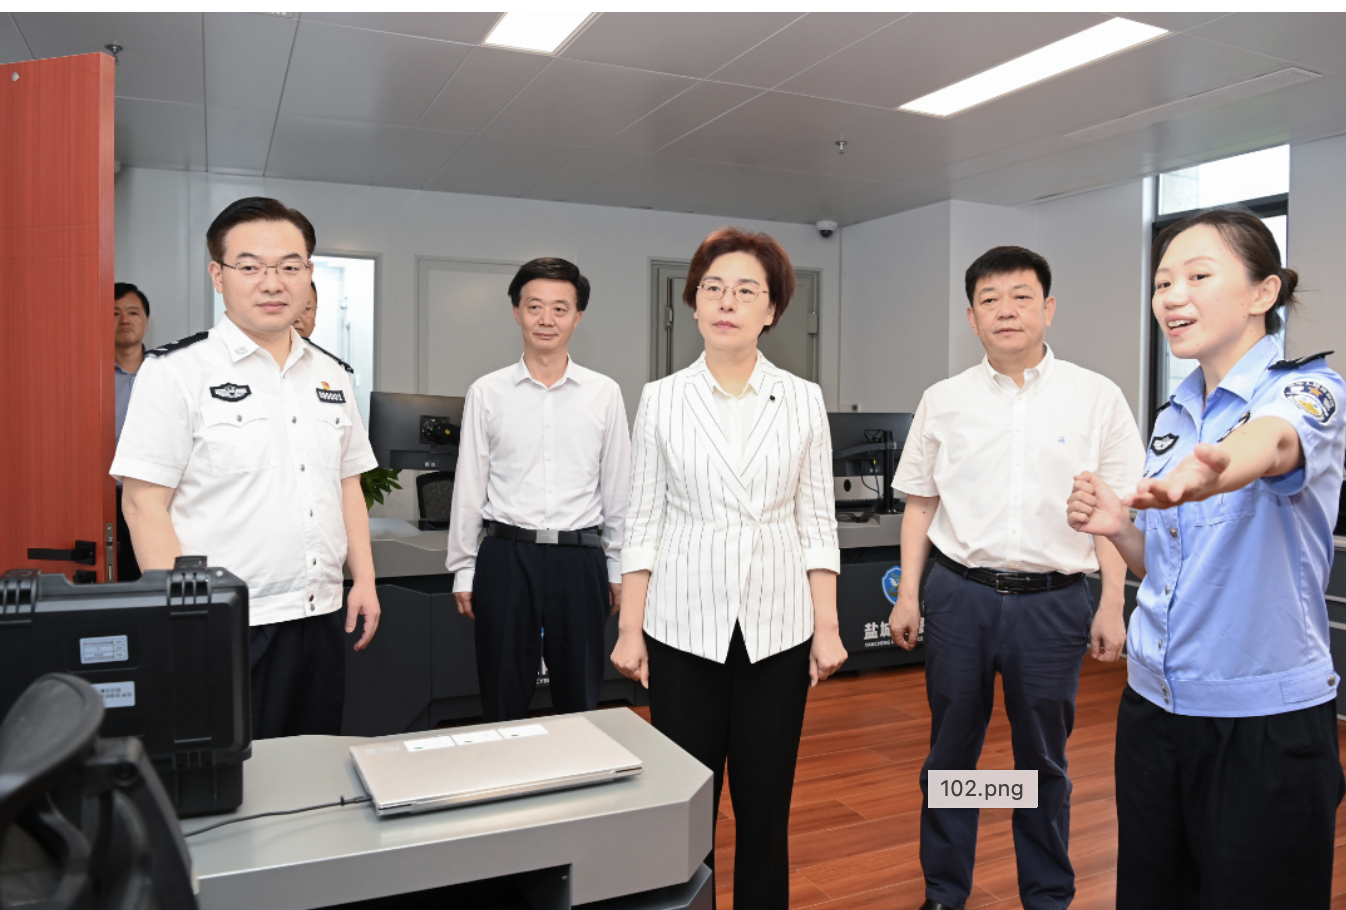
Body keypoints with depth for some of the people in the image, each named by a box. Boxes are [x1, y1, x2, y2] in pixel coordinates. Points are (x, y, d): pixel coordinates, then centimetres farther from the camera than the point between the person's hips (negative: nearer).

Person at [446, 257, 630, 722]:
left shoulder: (605, 393, 2)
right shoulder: (487, 392, 2)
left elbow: (618, 487, 6)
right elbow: (469, 486, 5)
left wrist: (618, 567, 8)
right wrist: (462, 569, 5)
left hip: (579, 558, 0)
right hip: (506, 556, 0)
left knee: (581, 702, 12)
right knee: (502, 702, 11)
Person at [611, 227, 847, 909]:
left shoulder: (803, 400, 2)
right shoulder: (661, 399, 0)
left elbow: (817, 522, 4)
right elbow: (644, 520, 2)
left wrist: (827, 627, 0)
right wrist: (629, 628, -1)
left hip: (777, 624, 1)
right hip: (686, 623, 0)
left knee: (765, 804, 10)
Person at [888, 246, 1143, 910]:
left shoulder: (1097, 398, 0)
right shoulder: (943, 401, 4)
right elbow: (920, 503, 8)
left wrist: (1112, 604, -3)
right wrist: (908, 594, 5)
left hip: (1053, 600, -1)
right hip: (960, 595, 2)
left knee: (1044, 761, 13)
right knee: (950, 754, 12)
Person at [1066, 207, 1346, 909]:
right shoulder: (1172, 415, 8)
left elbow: (1274, 441, -37)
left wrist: (1210, 472, -59)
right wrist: (1119, 528, -6)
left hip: (1266, 722, -6)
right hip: (1152, 705, 6)